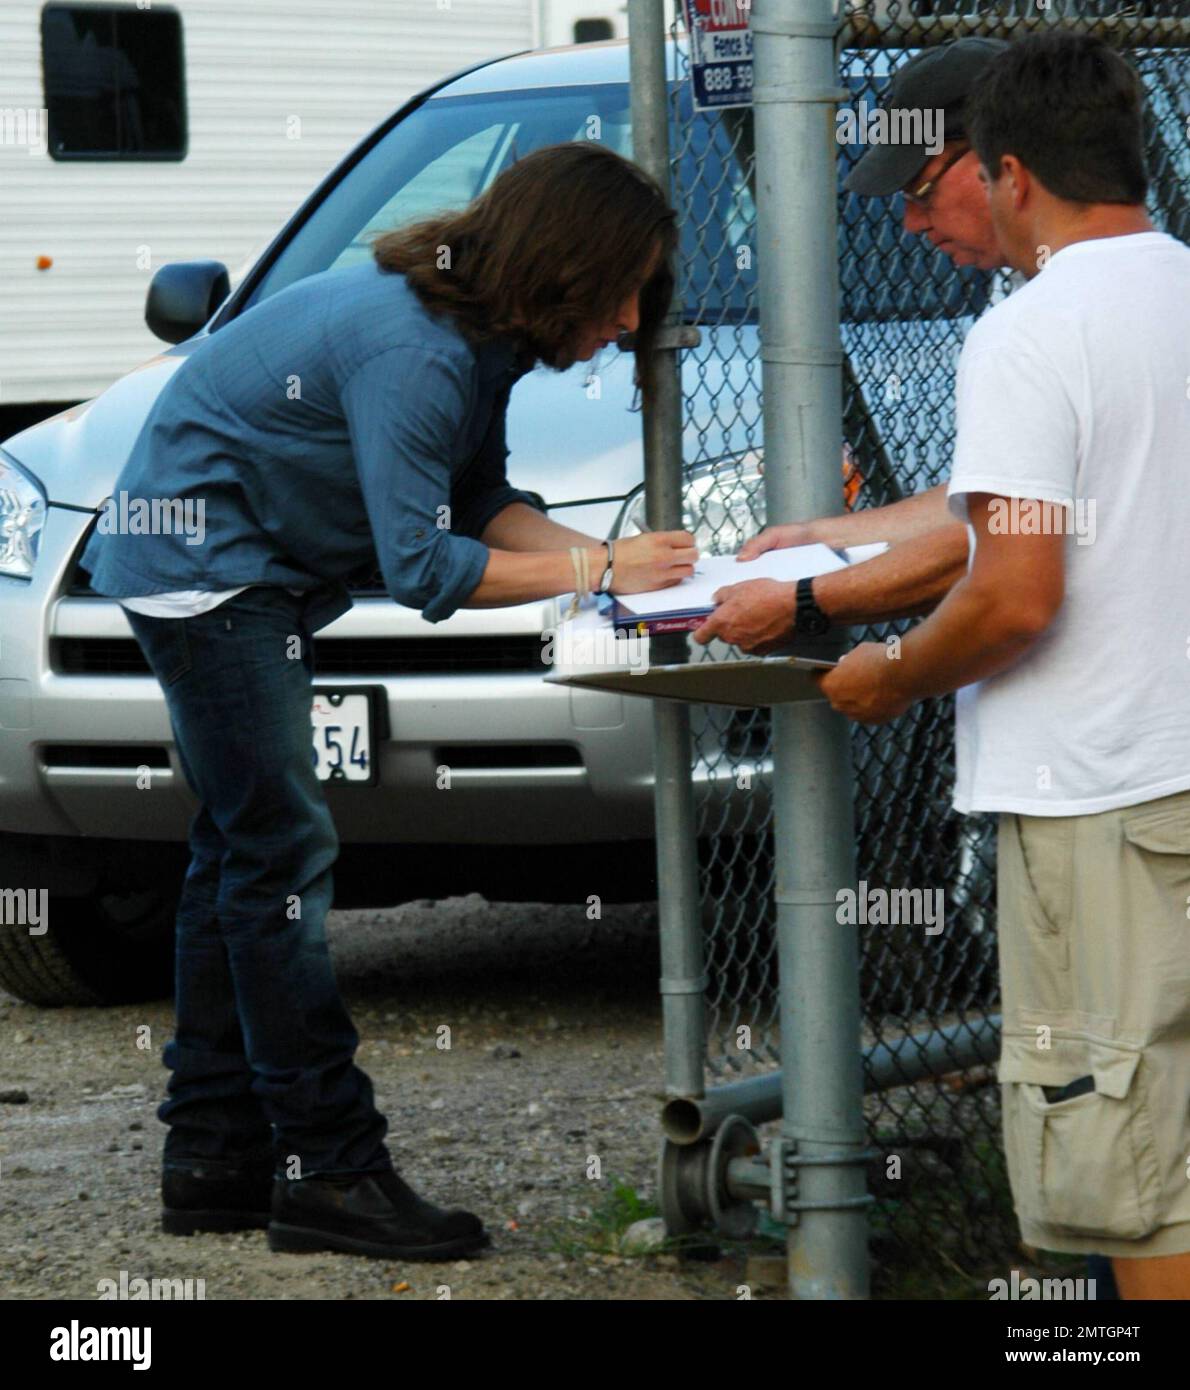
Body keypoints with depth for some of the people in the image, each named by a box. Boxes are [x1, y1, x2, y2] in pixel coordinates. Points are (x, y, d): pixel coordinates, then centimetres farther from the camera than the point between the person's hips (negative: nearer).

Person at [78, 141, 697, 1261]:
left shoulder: (474, 330, 1)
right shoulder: (411, 350, -29)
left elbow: (483, 503, 6)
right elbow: (423, 568, -28)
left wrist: (603, 553, -10)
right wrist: (597, 569, -23)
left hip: (250, 575, 11)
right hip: (202, 568, -11)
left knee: (240, 854, 13)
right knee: (282, 855, -10)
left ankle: (214, 1153, 19)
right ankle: (330, 1169, -9)